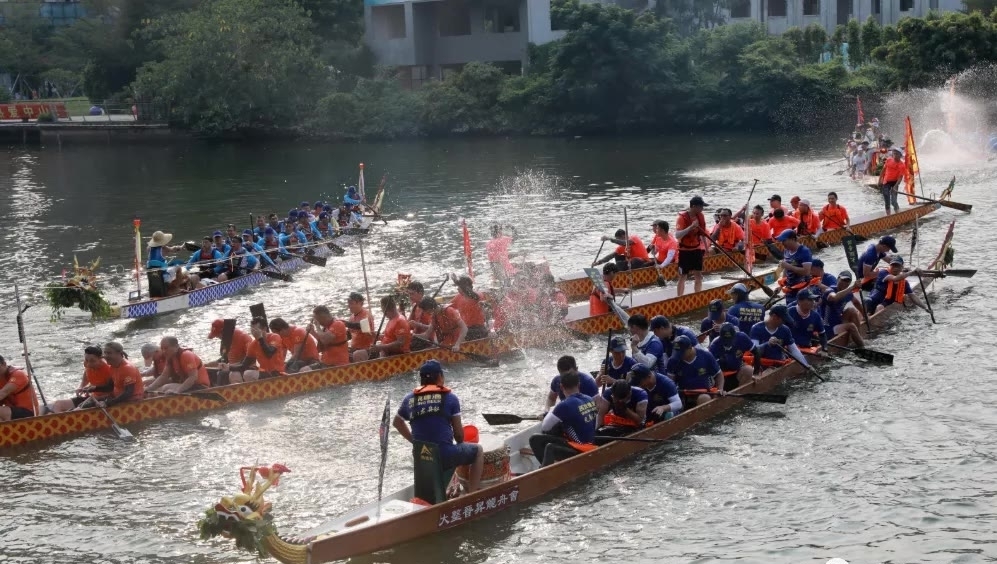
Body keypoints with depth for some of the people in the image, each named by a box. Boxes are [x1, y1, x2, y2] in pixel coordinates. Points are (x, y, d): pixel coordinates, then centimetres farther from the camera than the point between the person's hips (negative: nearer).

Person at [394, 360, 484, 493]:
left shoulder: (409, 398, 6)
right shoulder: (449, 397, -5)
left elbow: (397, 422, 22)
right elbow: (458, 433, -1)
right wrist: (460, 445, 19)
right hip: (446, 455, -5)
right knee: (478, 451, 22)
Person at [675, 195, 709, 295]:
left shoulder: (700, 216, 0)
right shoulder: (682, 217, -20)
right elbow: (677, 235, -30)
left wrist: (706, 246, 17)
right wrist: (691, 227, -38)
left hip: (697, 249, 6)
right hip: (685, 250, -6)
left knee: (698, 275, 7)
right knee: (682, 277, -2)